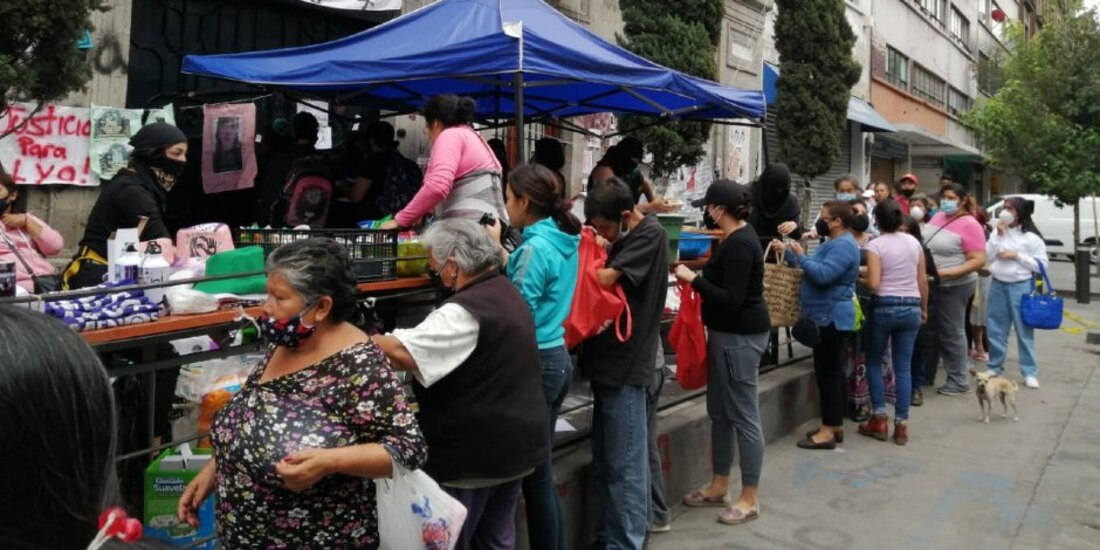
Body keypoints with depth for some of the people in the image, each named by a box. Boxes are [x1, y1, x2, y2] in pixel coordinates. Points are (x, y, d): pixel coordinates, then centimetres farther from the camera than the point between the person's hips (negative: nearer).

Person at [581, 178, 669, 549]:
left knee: (624, 464, -2)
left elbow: (603, 279, -23)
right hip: (608, 359, 9)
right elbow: (605, 282, 14)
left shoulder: (650, 235, -13)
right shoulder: (624, 237, 14)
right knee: (604, 460, 15)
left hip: (625, 362, -9)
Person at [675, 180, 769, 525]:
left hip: (741, 337, -11)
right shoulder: (738, 237, 12)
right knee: (719, 412, 16)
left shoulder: (739, 244, -20)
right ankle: (719, 487, 29)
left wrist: (693, 279, -18)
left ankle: (750, 499, 9)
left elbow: (731, 299, -24)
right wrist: (699, 274, 10)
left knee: (743, 416, -2)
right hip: (729, 334, 11)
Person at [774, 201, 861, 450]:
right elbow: (813, 266, 20)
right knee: (832, 370, 14)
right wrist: (787, 251, 14)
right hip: (828, 316, 11)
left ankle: (828, 431, -2)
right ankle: (836, 426, 22)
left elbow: (822, 275, -28)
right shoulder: (835, 243, 17)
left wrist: (800, 255, -20)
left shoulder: (843, 246, -18)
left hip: (831, 317, -11)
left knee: (827, 372, -7)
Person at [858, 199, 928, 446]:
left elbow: (874, 284, -16)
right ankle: (901, 424, 7)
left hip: (883, 307, -4)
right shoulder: (914, 243, 6)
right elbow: (923, 281, 9)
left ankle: (880, 419, 7)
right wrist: (924, 308, 21)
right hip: (911, 307, 4)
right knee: (903, 367, 7)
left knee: (874, 362, 12)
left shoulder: (875, 245, -9)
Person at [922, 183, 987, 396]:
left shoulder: (969, 225, -15)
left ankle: (959, 381, 13)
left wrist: (948, 273, -27)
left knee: (951, 333, 1)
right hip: (931, 284, 7)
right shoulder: (938, 217, 6)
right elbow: (922, 242, 19)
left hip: (954, 286, -7)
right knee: (930, 330, 15)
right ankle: (925, 374, 28)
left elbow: (978, 260, -20)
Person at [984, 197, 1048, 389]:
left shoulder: (1032, 237, -4)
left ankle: (1029, 372, 7)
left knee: (1024, 330, 0)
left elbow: (1041, 264, -6)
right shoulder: (998, 232, 8)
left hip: (1021, 287, -4)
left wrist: (1016, 255, -14)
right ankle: (994, 367, 22)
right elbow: (987, 257, 0)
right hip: (998, 285, 4)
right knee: (995, 330, 11)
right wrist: (998, 236, -7)